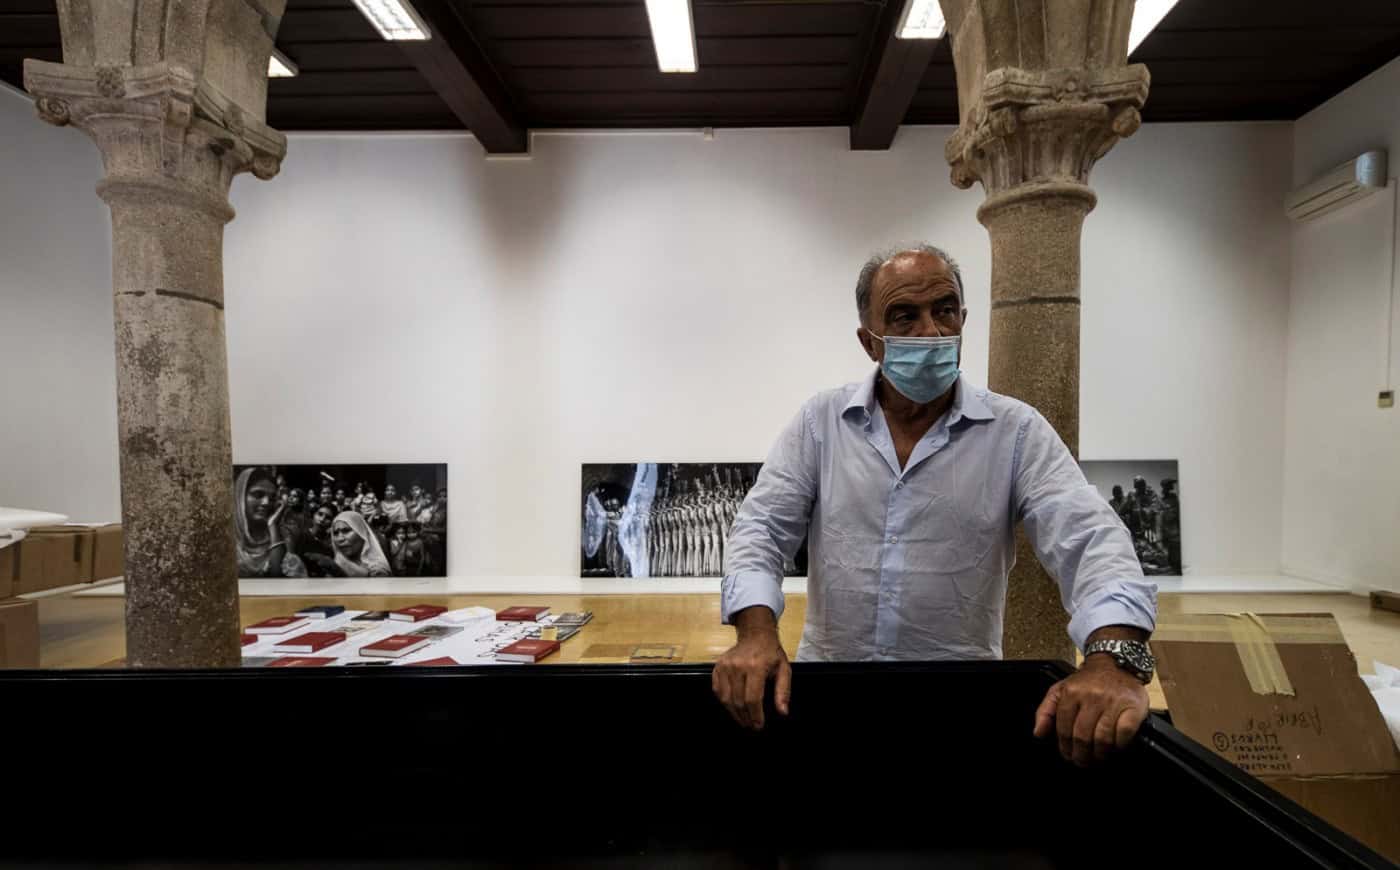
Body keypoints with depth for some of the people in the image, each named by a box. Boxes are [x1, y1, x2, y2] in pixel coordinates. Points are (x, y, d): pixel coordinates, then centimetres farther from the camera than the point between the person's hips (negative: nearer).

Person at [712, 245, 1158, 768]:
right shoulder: (820, 421, 1)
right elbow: (763, 527, -4)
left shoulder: (1016, 431, -2)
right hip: (827, 686, 0)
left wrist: (1113, 658, -30)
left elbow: (1087, 539, -11)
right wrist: (757, 633, -22)